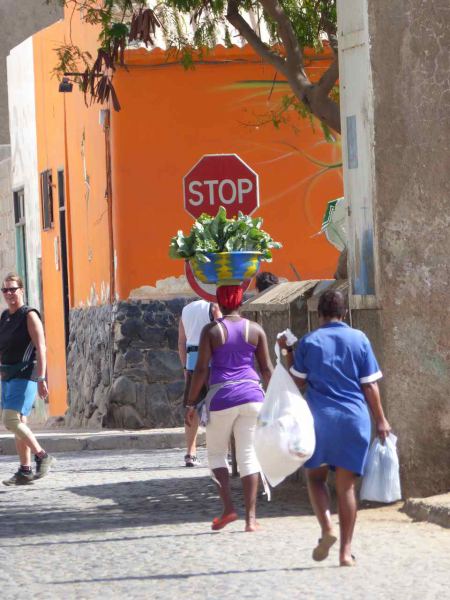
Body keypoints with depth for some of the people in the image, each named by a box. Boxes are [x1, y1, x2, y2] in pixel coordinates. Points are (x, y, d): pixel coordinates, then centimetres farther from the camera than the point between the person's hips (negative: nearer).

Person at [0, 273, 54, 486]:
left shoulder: (29, 316, -8)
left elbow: (41, 348, -14)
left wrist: (41, 378, -21)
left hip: (25, 375, -8)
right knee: (18, 423, 7)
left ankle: (42, 456, -6)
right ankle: (25, 471, 11)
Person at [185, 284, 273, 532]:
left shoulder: (211, 330, -3)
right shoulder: (255, 330, 5)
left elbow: (201, 369, -6)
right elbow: (267, 369, 6)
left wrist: (191, 403, 0)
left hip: (222, 396, -2)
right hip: (251, 394, 2)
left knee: (216, 452, 14)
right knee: (248, 455, 5)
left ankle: (228, 507, -2)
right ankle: (251, 517, -1)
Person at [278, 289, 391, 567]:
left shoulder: (309, 342, 0)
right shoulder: (359, 340, 2)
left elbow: (299, 381, 5)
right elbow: (370, 385, 1)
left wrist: (287, 354, 17)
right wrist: (381, 420, 7)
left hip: (319, 416, -1)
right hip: (354, 418, 1)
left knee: (316, 476, 14)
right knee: (346, 484, 5)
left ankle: (327, 528, -12)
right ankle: (346, 551, 2)